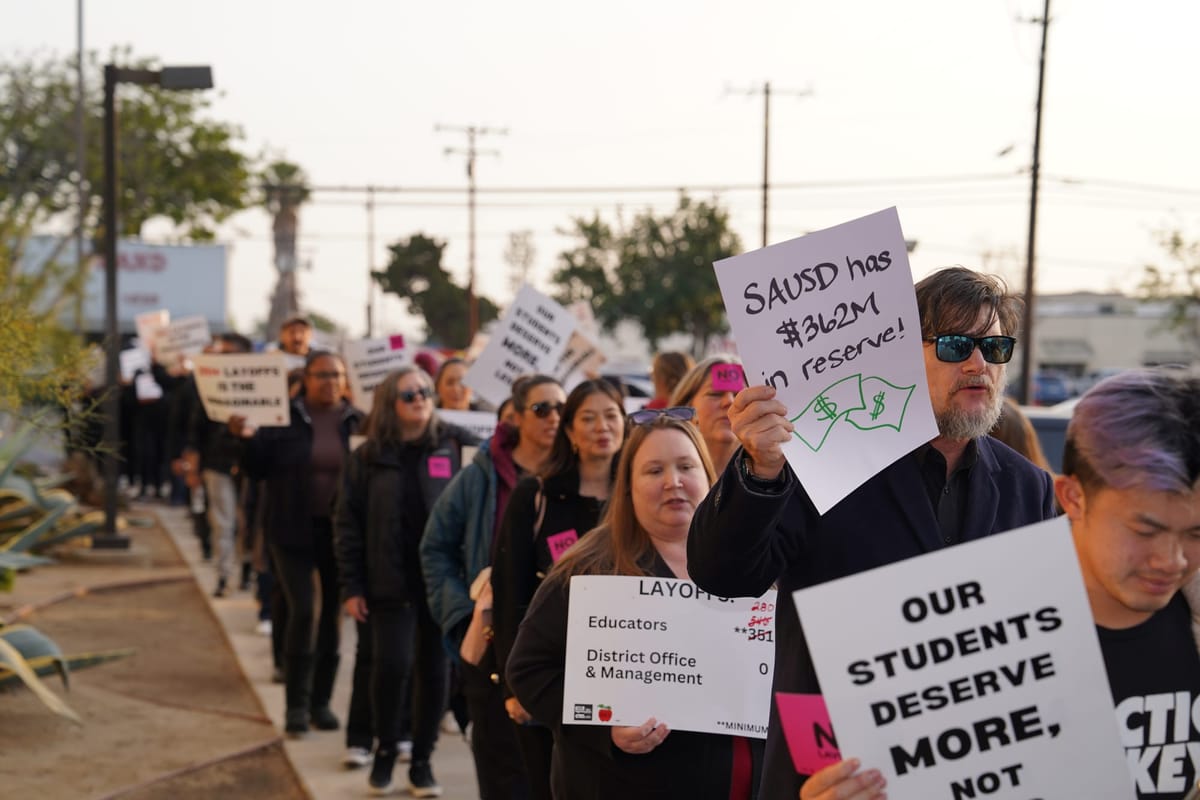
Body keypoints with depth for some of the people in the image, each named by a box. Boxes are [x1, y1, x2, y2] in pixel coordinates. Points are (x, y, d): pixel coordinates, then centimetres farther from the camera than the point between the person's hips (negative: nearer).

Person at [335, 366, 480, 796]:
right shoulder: (368, 457, 4)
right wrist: (351, 586, -1)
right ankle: (386, 746, 14)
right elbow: (348, 525, 4)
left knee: (433, 668, 6)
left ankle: (422, 759, 21)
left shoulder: (456, 445, 1)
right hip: (391, 582, 0)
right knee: (392, 664, -10)